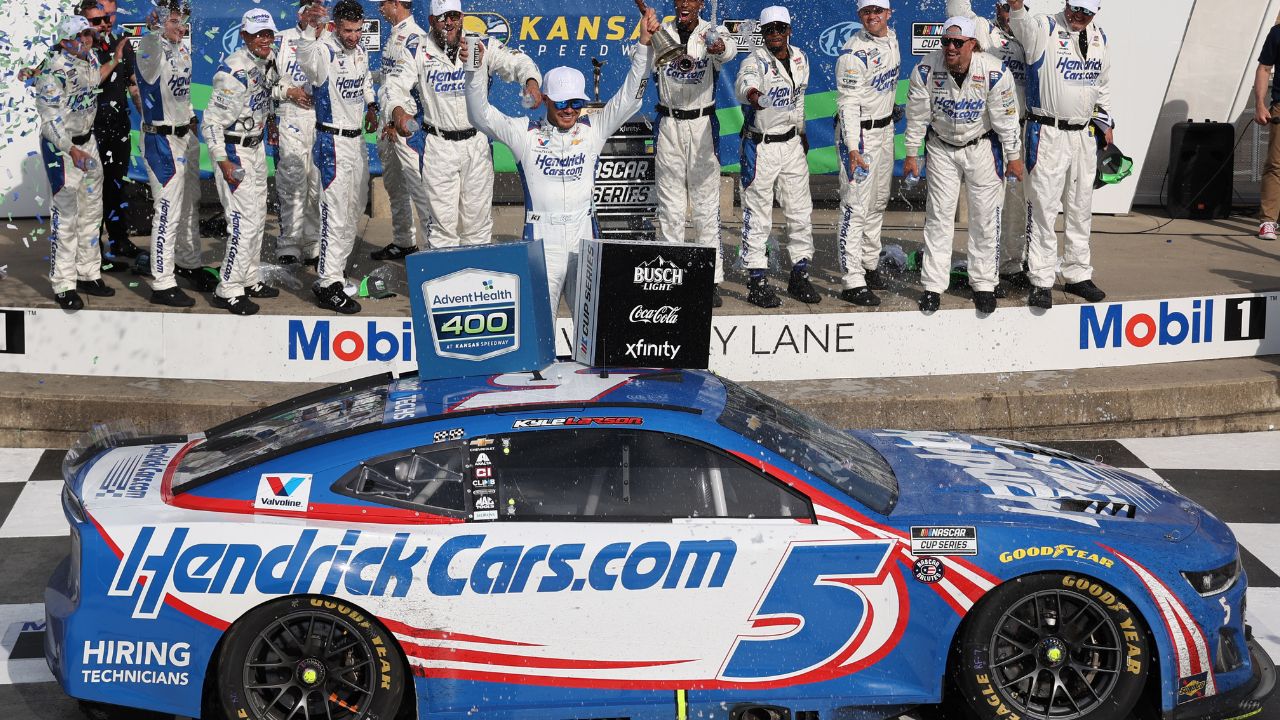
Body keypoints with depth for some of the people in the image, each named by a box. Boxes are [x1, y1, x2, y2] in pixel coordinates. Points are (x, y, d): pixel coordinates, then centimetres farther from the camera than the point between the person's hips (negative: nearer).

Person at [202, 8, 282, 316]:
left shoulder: (267, 64, 4)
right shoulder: (234, 71, -23)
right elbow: (212, 121, -23)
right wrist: (223, 162, -26)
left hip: (256, 147, 10)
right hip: (233, 151, -10)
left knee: (258, 218, 18)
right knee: (244, 221, -11)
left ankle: (249, 281, 31)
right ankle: (228, 291, -2)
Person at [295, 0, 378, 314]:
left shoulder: (361, 51, 6)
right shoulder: (325, 53, -18)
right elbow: (306, 57, -43)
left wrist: (370, 106, 15)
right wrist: (309, 28, -61)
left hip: (358, 138, 9)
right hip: (333, 142, -8)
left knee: (355, 206, 19)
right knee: (336, 213, -9)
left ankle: (334, 267, 35)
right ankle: (328, 285, -4)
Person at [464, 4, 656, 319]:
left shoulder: (592, 130, 8)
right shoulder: (526, 133, 4)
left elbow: (629, 98, 4)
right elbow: (481, 115, -2)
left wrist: (644, 45, -5)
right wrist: (476, 70, -17)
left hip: (584, 242, 2)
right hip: (541, 243, -2)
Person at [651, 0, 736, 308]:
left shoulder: (712, 34, -4)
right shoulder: (662, 33, 2)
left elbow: (729, 47, -28)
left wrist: (720, 48, -53)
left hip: (702, 124, -2)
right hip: (668, 124, 2)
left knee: (707, 204, -1)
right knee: (670, 205, 5)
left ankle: (712, 280, 2)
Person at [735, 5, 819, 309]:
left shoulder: (800, 59, 6)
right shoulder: (755, 62, -15)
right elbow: (744, 82, -39)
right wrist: (753, 95, -61)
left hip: (792, 144, 6)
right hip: (760, 147, -6)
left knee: (801, 212, 10)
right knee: (757, 216, -3)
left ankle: (800, 275, 22)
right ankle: (757, 281, 4)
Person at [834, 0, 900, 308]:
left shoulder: (891, 38, 6)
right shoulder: (854, 52, -20)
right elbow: (848, 103, -22)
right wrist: (853, 148, -29)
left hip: (885, 129, 9)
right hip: (859, 132, -9)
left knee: (878, 202, 17)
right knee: (856, 207, -9)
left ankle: (869, 264, 31)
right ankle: (853, 283, -9)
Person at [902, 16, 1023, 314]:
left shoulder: (994, 72, -22)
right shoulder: (927, 69, -18)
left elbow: (1005, 117, -12)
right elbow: (917, 114, -7)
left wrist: (1013, 156, -5)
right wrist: (911, 154, -2)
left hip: (982, 147, -1)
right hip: (942, 147, 1)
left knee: (985, 216, 2)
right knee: (939, 215, 1)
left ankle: (984, 284, 13)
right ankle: (933, 286, 6)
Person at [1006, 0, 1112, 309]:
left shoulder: (1099, 38, 10)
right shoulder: (1045, 29, -9)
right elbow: (1023, 26, -33)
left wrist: (1105, 123, 22)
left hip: (1084, 135, 6)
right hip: (1047, 133, -6)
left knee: (1080, 209, 13)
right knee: (1044, 208, -5)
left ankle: (1078, 275, 25)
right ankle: (1041, 282, 0)